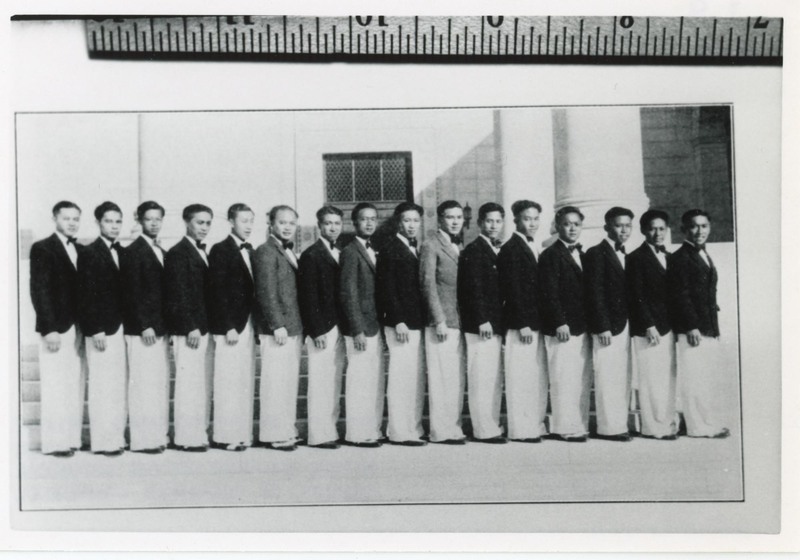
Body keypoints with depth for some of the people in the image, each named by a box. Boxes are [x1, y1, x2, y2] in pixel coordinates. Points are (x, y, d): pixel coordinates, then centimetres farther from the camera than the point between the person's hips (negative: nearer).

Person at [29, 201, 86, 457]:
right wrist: (49, 329, -14)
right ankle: (54, 442, 4)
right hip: (57, 328, -5)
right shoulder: (42, 248, -3)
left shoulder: (81, 251, 14)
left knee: (75, 386, 6)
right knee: (55, 386, -2)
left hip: (79, 328, 6)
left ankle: (72, 438, 11)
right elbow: (39, 291, -8)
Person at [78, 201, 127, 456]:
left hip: (122, 327, 6)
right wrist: (96, 330, -14)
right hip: (102, 330, -6)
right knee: (102, 385, -2)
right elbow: (87, 296, -8)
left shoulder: (122, 253, 13)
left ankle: (117, 437, 15)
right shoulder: (90, 253, -4)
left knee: (119, 385, 8)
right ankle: (103, 441, 5)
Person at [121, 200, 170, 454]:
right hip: (141, 328, -8)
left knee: (160, 384, 9)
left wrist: (165, 326, 11)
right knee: (142, 383, -5)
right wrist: (145, 326, -16)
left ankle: (158, 435, 15)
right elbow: (132, 292, -12)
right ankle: (142, 439, 0)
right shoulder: (133, 251, -6)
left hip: (160, 328, 8)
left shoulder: (161, 252, 17)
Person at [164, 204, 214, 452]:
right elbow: (178, 295, -12)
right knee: (189, 384, -5)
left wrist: (211, 327, 11)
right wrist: (190, 328, -17)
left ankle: (200, 434, 15)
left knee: (204, 385, 9)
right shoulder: (178, 253, -6)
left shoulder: (203, 253, 18)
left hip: (205, 329, 8)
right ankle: (187, 438, 1)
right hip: (189, 330, -8)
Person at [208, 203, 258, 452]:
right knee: (228, 383, -3)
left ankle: (243, 433, 14)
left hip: (248, 325, 7)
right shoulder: (220, 250, -5)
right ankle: (225, 436, 4)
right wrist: (228, 327, -16)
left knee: (246, 382, 8)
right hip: (229, 327, -7)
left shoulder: (250, 250, 15)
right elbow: (218, 292, -11)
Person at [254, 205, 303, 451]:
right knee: (276, 382, -4)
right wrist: (278, 325, -19)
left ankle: (287, 429, 23)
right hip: (277, 329, -9)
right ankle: (275, 435, 2)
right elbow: (266, 292, -15)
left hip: (293, 328, 9)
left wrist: (299, 326, 14)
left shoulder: (289, 252, 17)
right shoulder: (266, 252, -9)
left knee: (290, 382, 14)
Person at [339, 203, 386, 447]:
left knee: (376, 381, 13)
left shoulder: (374, 251, 15)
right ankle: (357, 434, 4)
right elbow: (348, 294, -14)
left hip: (375, 326, 8)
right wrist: (357, 330, -18)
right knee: (360, 381, -4)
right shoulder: (350, 252, -9)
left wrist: (380, 325, 10)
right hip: (361, 327, -8)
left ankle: (373, 429, 22)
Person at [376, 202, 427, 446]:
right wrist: (398, 321, -18)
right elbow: (387, 289, -12)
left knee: (417, 379, 11)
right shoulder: (390, 249, -6)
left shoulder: (416, 250, 17)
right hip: (401, 324, -8)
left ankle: (414, 429, 18)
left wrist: (424, 320, 10)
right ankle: (400, 432, 1)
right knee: (402, 378, -6)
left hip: (417, 323, 8)